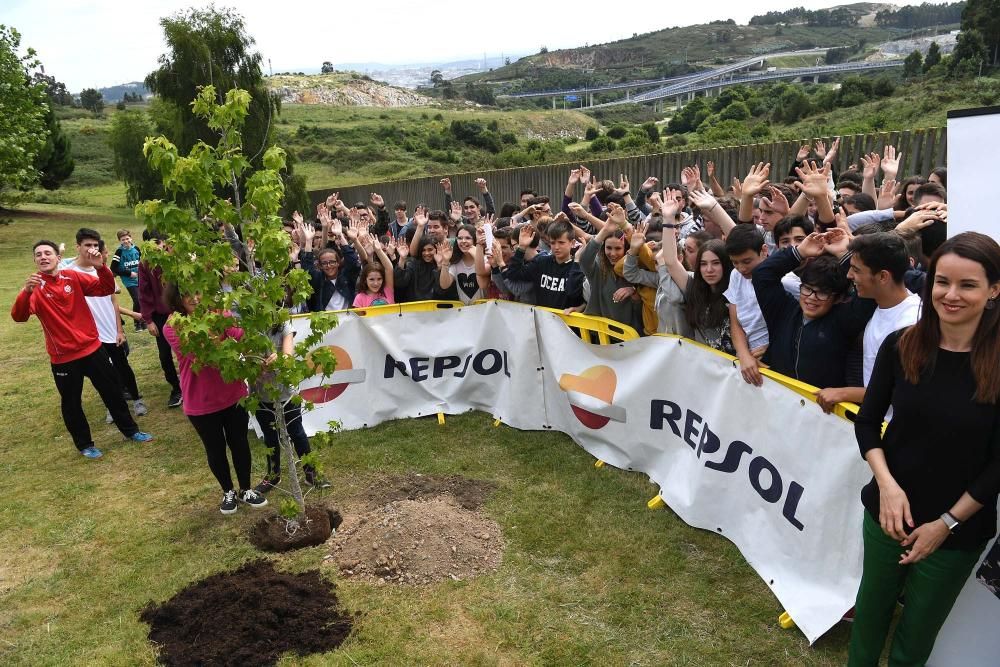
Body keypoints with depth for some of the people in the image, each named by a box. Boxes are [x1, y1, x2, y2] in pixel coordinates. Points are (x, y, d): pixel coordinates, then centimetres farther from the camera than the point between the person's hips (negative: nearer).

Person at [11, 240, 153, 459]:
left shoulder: (73, 277, -1)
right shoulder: (34, 287, -9)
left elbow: (106, 289, -7)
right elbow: (18, 316, -24)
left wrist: (100, 266, -25)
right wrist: (26, 291, -43)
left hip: (92, 348, 2)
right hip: (63, 357, -2)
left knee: (112, 392, 14)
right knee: (71, 403, 10)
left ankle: (130, 430, 32)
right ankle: (84, 444, 29)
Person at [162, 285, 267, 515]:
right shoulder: (172, 328, -12)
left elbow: (242, 336, -24)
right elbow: (196, 354, -26)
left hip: (233, 394, 1)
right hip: (200, 402, -1)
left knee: (239, 443, 16)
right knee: (215, 449, 16)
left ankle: (246, 489, 38)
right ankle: (228, 492, 39)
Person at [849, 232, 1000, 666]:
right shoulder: (901, 346, -7)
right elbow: (867, 422, 0)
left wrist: (947, 523, -10)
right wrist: (887, 484, -14)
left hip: (959, 529, -1)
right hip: (888, 511, 2)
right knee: (871, 612, 17)